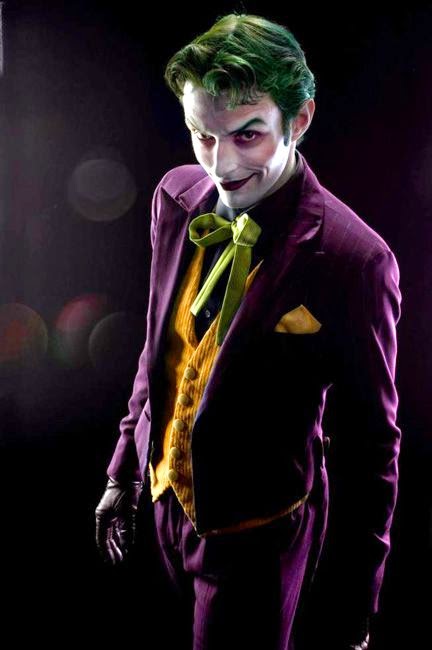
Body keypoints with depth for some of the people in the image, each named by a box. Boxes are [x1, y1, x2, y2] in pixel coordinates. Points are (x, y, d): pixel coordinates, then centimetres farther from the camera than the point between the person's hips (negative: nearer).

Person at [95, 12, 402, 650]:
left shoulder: (353, 260, -27)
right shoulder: (177, 196, -9)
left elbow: (371, 442, -17)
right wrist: (125, 469, 9)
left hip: (258, 530, -6)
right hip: (168, 497, 6)